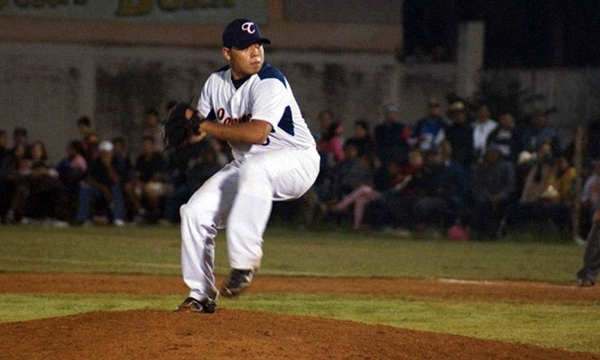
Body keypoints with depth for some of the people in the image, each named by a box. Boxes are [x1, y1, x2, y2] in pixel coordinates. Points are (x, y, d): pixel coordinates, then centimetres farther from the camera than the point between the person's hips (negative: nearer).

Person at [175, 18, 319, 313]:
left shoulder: (270, 83, -23)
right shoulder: (216, 83, 1)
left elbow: (257, 133, -36)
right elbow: (202, 124, 11)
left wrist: (209, 128, -27)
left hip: (297, 160, -8)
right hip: (246, 165, 8)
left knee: (254, 169, -40)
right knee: (195, 212, -2)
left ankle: (244, 261, -38)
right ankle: (201, 297, 9)